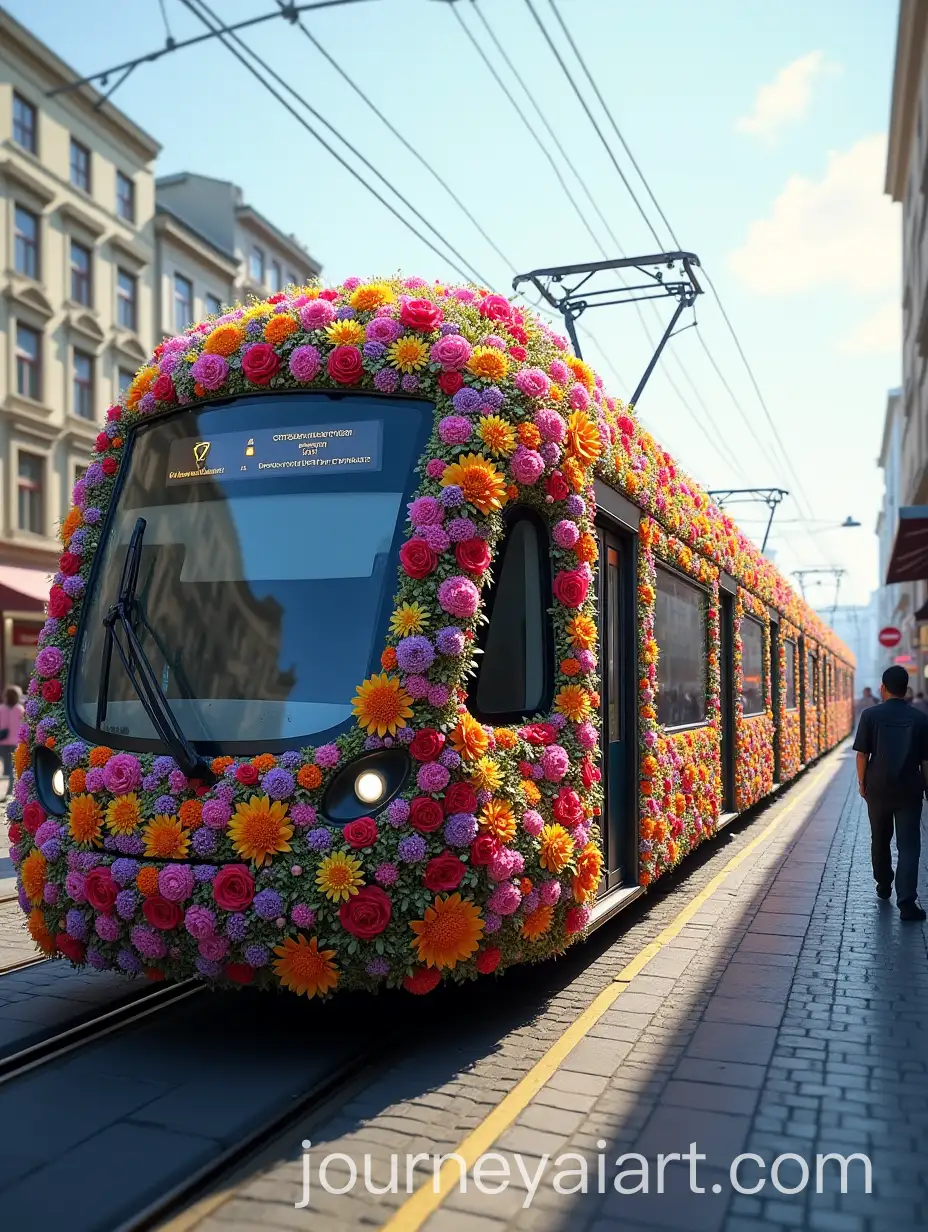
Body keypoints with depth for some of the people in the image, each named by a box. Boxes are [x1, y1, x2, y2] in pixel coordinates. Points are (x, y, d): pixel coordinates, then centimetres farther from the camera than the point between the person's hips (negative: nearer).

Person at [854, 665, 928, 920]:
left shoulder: (871, 715, -5)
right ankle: (907, 902, -7)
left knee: (880, 840, 20)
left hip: (878, 788, 1)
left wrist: (862, 782, 7)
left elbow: (862, 754, -6)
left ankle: (883, 885, 35)